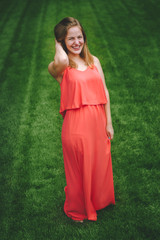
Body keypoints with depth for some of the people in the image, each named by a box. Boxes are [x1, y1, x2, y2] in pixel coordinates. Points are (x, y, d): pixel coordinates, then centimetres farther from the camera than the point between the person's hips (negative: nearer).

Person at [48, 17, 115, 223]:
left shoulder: (93, 61, 8)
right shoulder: (57, 67, -7)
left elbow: (104, 92, 8)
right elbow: (62, 61, -33)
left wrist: (108, 123, 4)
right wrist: (58, 45, -11)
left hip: (98, 122, 5)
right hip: (76, 124, -4)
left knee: (100, 164, 20)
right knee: (79, 169, 11)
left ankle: (99, 200, 48)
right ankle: (78, 211, 36)